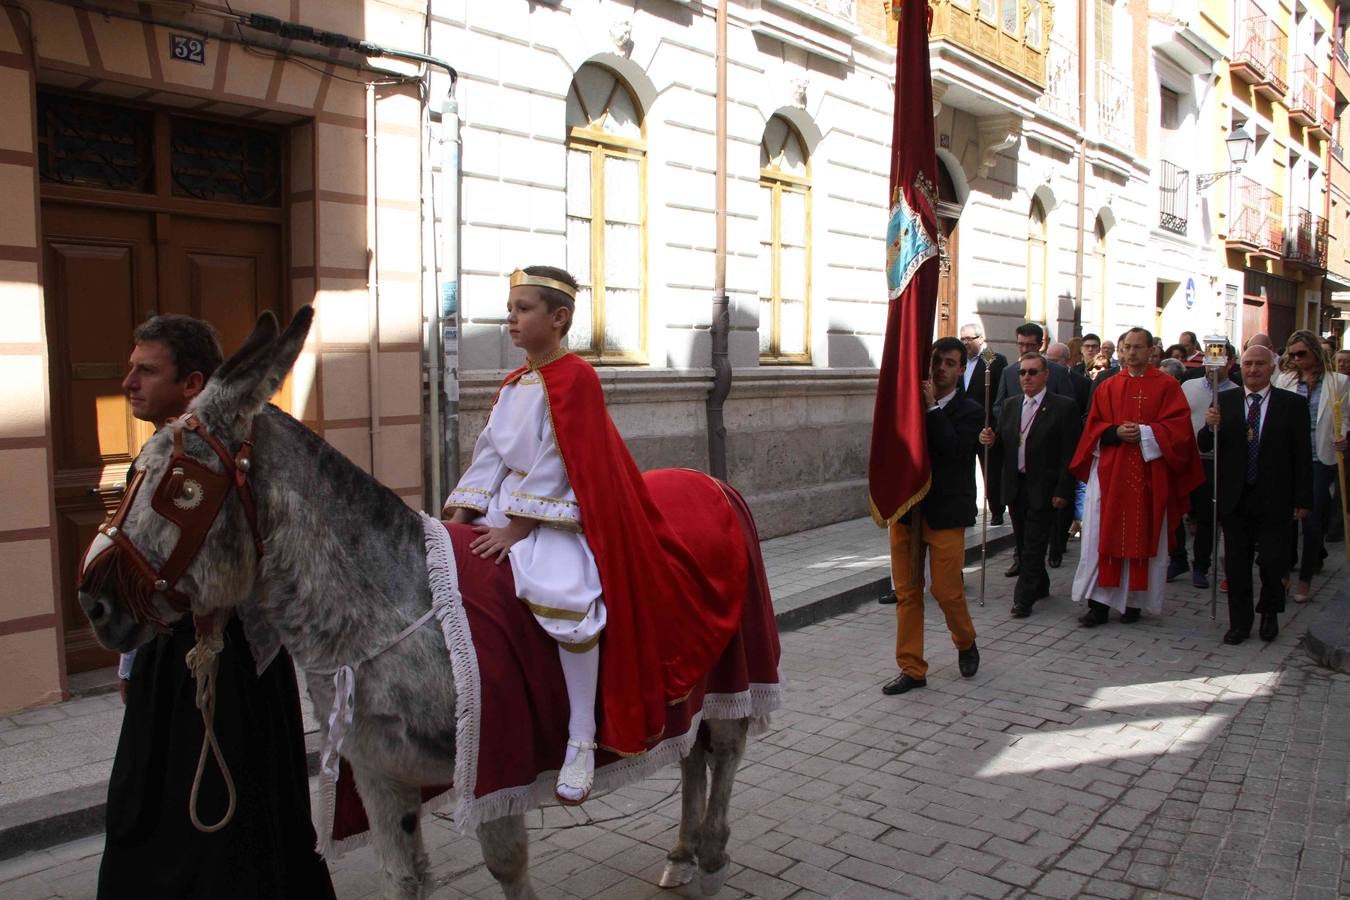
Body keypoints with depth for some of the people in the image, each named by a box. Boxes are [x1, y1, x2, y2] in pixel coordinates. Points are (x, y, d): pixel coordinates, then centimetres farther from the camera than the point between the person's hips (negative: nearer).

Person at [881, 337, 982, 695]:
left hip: (945, 513, -3)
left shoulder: (969, 411, -1)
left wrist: (932, 407, -16)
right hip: (906, 508, 3)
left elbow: (955, 451, -18)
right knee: (907, 592, 6)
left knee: (947, 590, 0)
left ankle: (966, 643, 31)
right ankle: (911, 669, 15)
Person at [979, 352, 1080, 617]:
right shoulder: (1010, 407, 11)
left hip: (1044, 489, -5)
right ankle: (1039, 585, 32)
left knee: (1034, 546, -4)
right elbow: (1004, 444, 12)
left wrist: (1062, 491, -15)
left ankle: (1024, 598, 2)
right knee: (1024, 545, 15)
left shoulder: (1064, 407, -6)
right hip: (1016, 487, 6)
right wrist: (991, 439, -11)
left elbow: (1070, 453, -10)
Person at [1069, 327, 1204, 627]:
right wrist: (1116, 432, -12)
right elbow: (1093, 427, 6)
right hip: (1109, 473, 2)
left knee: (1143, 536, 3)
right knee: (1103, 535, -3)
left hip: (1149, 475, -1)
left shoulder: (1167, 386, 3)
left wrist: (1143, 432, -16)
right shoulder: (1107, 387, 10)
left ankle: (1134, 600, 13)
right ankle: (1099, 602, 0)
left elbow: (1178, 426, -5)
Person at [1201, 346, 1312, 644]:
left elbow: (1302, 456, 0)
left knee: (1272, 561, 0)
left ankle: (1269, 613, 26)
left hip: (1274, 499, -1)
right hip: (1234, 497, 2)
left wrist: (1302, 500, -3)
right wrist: (1211, 427, -21)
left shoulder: (1293, 404, 0)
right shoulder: (1224, 401, 3)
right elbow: (1205, 446, 1)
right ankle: (1240, 622, 20)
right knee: (1236, 564, 8)